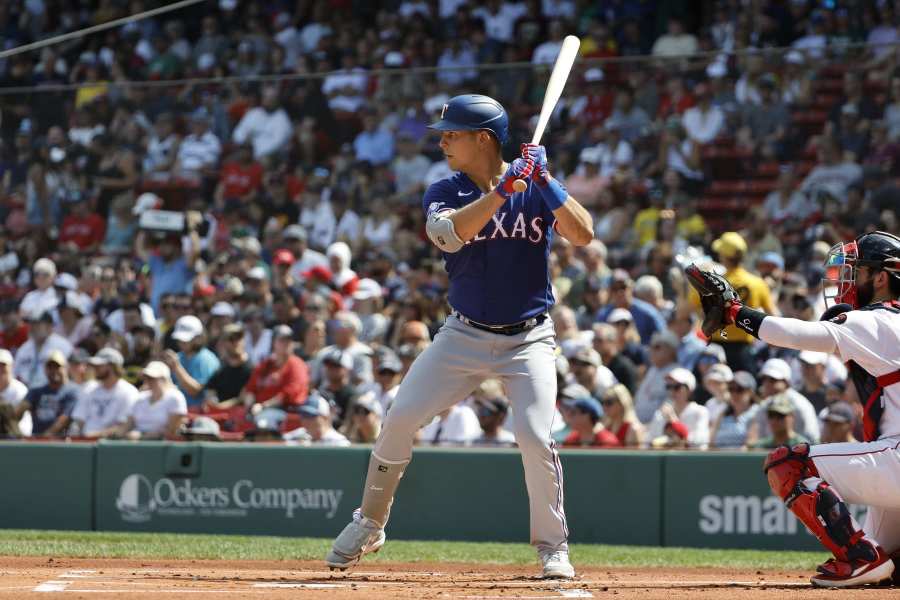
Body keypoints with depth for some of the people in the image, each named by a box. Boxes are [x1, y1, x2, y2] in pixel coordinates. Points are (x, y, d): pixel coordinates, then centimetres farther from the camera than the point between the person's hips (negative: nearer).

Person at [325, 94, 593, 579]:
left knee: (535, 437, -18)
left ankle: (553, 548, 0)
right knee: (400, 419, -6)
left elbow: (583, 235, -17)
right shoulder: (444, 192, -2)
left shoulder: (536, 188, -4)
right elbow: (448, 234, -24)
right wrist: (504, 189, -32)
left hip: (529, 339, -2)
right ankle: (369, 524, 14)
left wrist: (544, 181, -26)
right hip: (463, 337, 2)